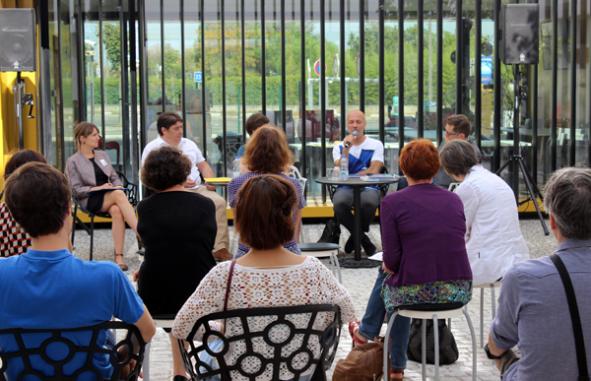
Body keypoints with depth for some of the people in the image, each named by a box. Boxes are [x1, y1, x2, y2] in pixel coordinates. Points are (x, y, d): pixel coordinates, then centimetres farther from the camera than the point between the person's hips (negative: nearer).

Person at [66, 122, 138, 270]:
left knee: (116, 211, -34)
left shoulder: (102, 155, 18)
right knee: (118, 195, -35)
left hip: (111, 197, 4)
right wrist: (98, 188, -13)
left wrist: (118, 187, -4)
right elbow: (77, 190, -2)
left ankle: (118, 256, -38)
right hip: (90, 201, -4)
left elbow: (115, 177, 18)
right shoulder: (73, 161, 3)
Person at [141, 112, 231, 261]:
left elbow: (203, 165, 26)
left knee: (219, 201, -23)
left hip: (198, 189, 5)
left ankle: (220, 248, -26)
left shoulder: (189, 144, 23)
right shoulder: (152, 148, 2)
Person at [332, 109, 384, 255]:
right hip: (345, 189, 1)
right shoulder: (339, 147, 15)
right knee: (339, 202, -35)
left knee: (369, 202, -38)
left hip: (369, 188, -1)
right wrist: (346, 149, -10)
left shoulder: (376, 145, 10)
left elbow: (374, 171, -2)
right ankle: (363, 239, -14)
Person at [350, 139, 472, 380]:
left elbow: (391, 261, -9)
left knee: (387, 277, 30)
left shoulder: (393, 202, -6)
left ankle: (365, 333, 55)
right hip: (460, 292, 4)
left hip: (416, 294, -4)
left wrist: (387, 266, 15)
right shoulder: (454, 200, 8)